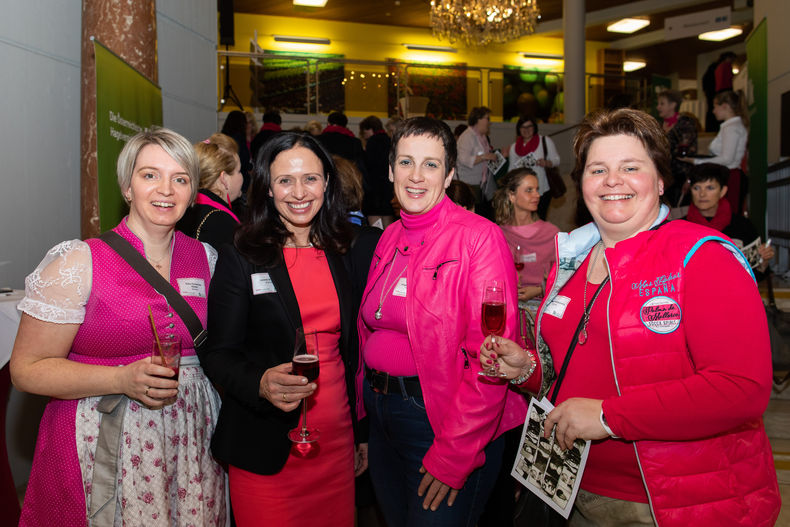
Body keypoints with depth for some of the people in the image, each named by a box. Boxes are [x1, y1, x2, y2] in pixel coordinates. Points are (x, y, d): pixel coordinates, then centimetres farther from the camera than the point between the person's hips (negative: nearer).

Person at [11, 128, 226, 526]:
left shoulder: (206, 258, 5)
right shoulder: (77, 262, -8)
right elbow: (27, 369, -7)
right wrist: (123, 380, -19)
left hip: (190, 441, 4)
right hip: (101, 447, -3)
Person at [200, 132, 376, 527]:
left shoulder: (346, 256, 5)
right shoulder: (239, 259, -6)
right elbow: (218, 353, -8)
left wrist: (362, 434, 13)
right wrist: (261, 383, -28)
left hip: (336, 442, 4)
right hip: (266, 450, -3)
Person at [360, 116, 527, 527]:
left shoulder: (479, 238, -15)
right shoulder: (390, 239, 6)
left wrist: (454, 454, -19)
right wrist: (364, 417, 7)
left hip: (443, 421, -6)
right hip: (381, 415, 7)